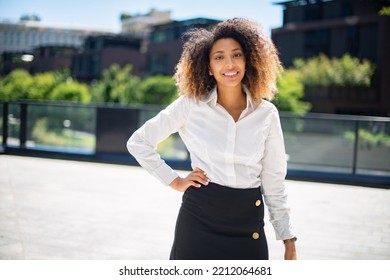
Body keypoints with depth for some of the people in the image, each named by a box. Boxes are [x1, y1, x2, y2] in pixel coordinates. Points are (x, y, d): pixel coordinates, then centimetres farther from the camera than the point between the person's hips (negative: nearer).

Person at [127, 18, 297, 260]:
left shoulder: (267, 114, 1)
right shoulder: (190, 105, -4)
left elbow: (274, 181, 5)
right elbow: (138, 142, 4)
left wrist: (289, 241, 5)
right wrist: (175, 181, -2)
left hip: (249, 226, 2)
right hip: (199, 219, -1)